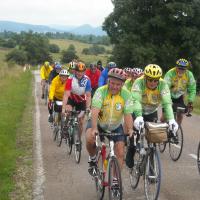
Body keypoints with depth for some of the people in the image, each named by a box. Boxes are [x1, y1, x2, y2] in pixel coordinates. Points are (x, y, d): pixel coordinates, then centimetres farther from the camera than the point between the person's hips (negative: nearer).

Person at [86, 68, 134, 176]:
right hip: (98, 123, -2)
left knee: (120, 153, -7)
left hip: (116, 127, 2)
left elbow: (128, 114, -21)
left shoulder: (126, 94, -17)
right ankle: (92, 158, 1)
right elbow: (95, 110, -34)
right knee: (90, 138, -30)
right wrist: (94, 128, -47)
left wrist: (130, 129, -37)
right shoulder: (101, 91, -23)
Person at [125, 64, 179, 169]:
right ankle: (130, 156, 16)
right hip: (138, 112, -2)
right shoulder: (139, 82, -31)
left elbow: (167, 103, -34)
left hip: (152, 112, 2)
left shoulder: (163, 84, -26)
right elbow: (136, 100, -44)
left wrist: (171, 119, -50)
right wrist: (138, 117, -60)